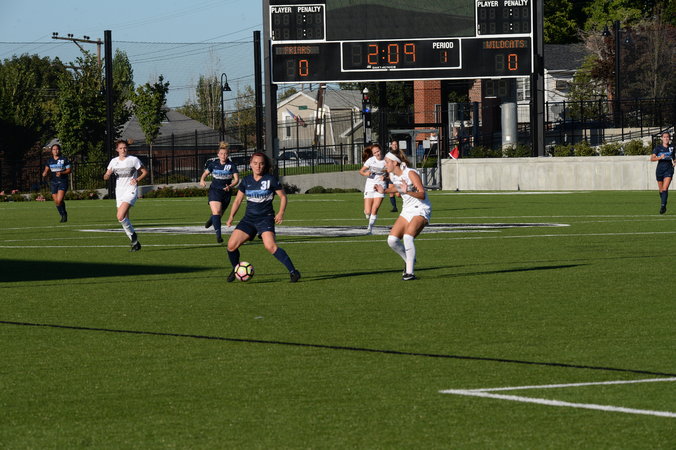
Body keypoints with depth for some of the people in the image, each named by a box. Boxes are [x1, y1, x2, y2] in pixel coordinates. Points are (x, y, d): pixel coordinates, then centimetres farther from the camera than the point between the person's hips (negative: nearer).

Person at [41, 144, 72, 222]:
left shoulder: (64, 159, -3)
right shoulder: (49, 160, 8)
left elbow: (69, 170, -1)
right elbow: (46, 169, 7)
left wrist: (61, 173, -18)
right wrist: (45, 173, -16)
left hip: (62, 181, -4)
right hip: (53, 182, 4)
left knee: (59, 200, -18)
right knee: (56, 202, 5)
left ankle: (64, 214, 5)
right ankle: (63, 216, 23)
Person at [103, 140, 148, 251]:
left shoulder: (133, 160, -2)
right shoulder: (114, 161, 9)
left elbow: (145, 172, 4)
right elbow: (106, 177, 11)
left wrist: (137, 179, -14)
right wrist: (108, 174, -13)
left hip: (131, 191, -5)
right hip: (119, 191, 5)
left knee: (120, 216, -23)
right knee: (124, 220, 3)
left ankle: (133, 235, -2)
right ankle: (135, 243, 14)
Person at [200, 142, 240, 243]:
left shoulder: (232, 165, -7)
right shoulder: (213, 163, -1)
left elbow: (236, 179, -12)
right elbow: (205, 173, 10)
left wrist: (230, 186, -31)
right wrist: (202, 180, -12)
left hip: (226, 192, 1)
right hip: (214, 191, -1)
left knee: (220, 214, 15)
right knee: (216, 211, -20)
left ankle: (211, 220, 52)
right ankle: (218, 235, -21)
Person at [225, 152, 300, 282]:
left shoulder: (270, 180, -5)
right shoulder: (246, 181, 6)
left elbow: (283, 196, 2)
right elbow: (238, 200, 14)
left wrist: (281, 212, -12)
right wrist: (231, 216, 4)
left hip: (266, 218, -5)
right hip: (249, 218, 5)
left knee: (270, 246, -28)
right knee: (231, 245, -7)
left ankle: (293, 271, -22)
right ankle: (235, 270, 20)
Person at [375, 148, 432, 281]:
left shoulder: (410, 174, -19)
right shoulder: (392, 176, 3)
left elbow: (422, 195, -25)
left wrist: (407, 191, -41)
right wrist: (384, 190, 10)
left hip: (421, 211, -8)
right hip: (407, 211, 8)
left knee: (408, 236, -29)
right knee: (392, 240, -5)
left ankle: (410, 272, -23)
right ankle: (410, 262, 19)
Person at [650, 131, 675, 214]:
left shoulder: (672, 148, 7)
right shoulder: (658, 147, -1)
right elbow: (652, 158, -9)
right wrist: (660, 157, -25)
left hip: (669, 170, -1)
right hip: (660, 169, 1)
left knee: (665, 188, -18)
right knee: (661, 190, 10)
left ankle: (663, 205, -24)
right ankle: (662, 204, 28)